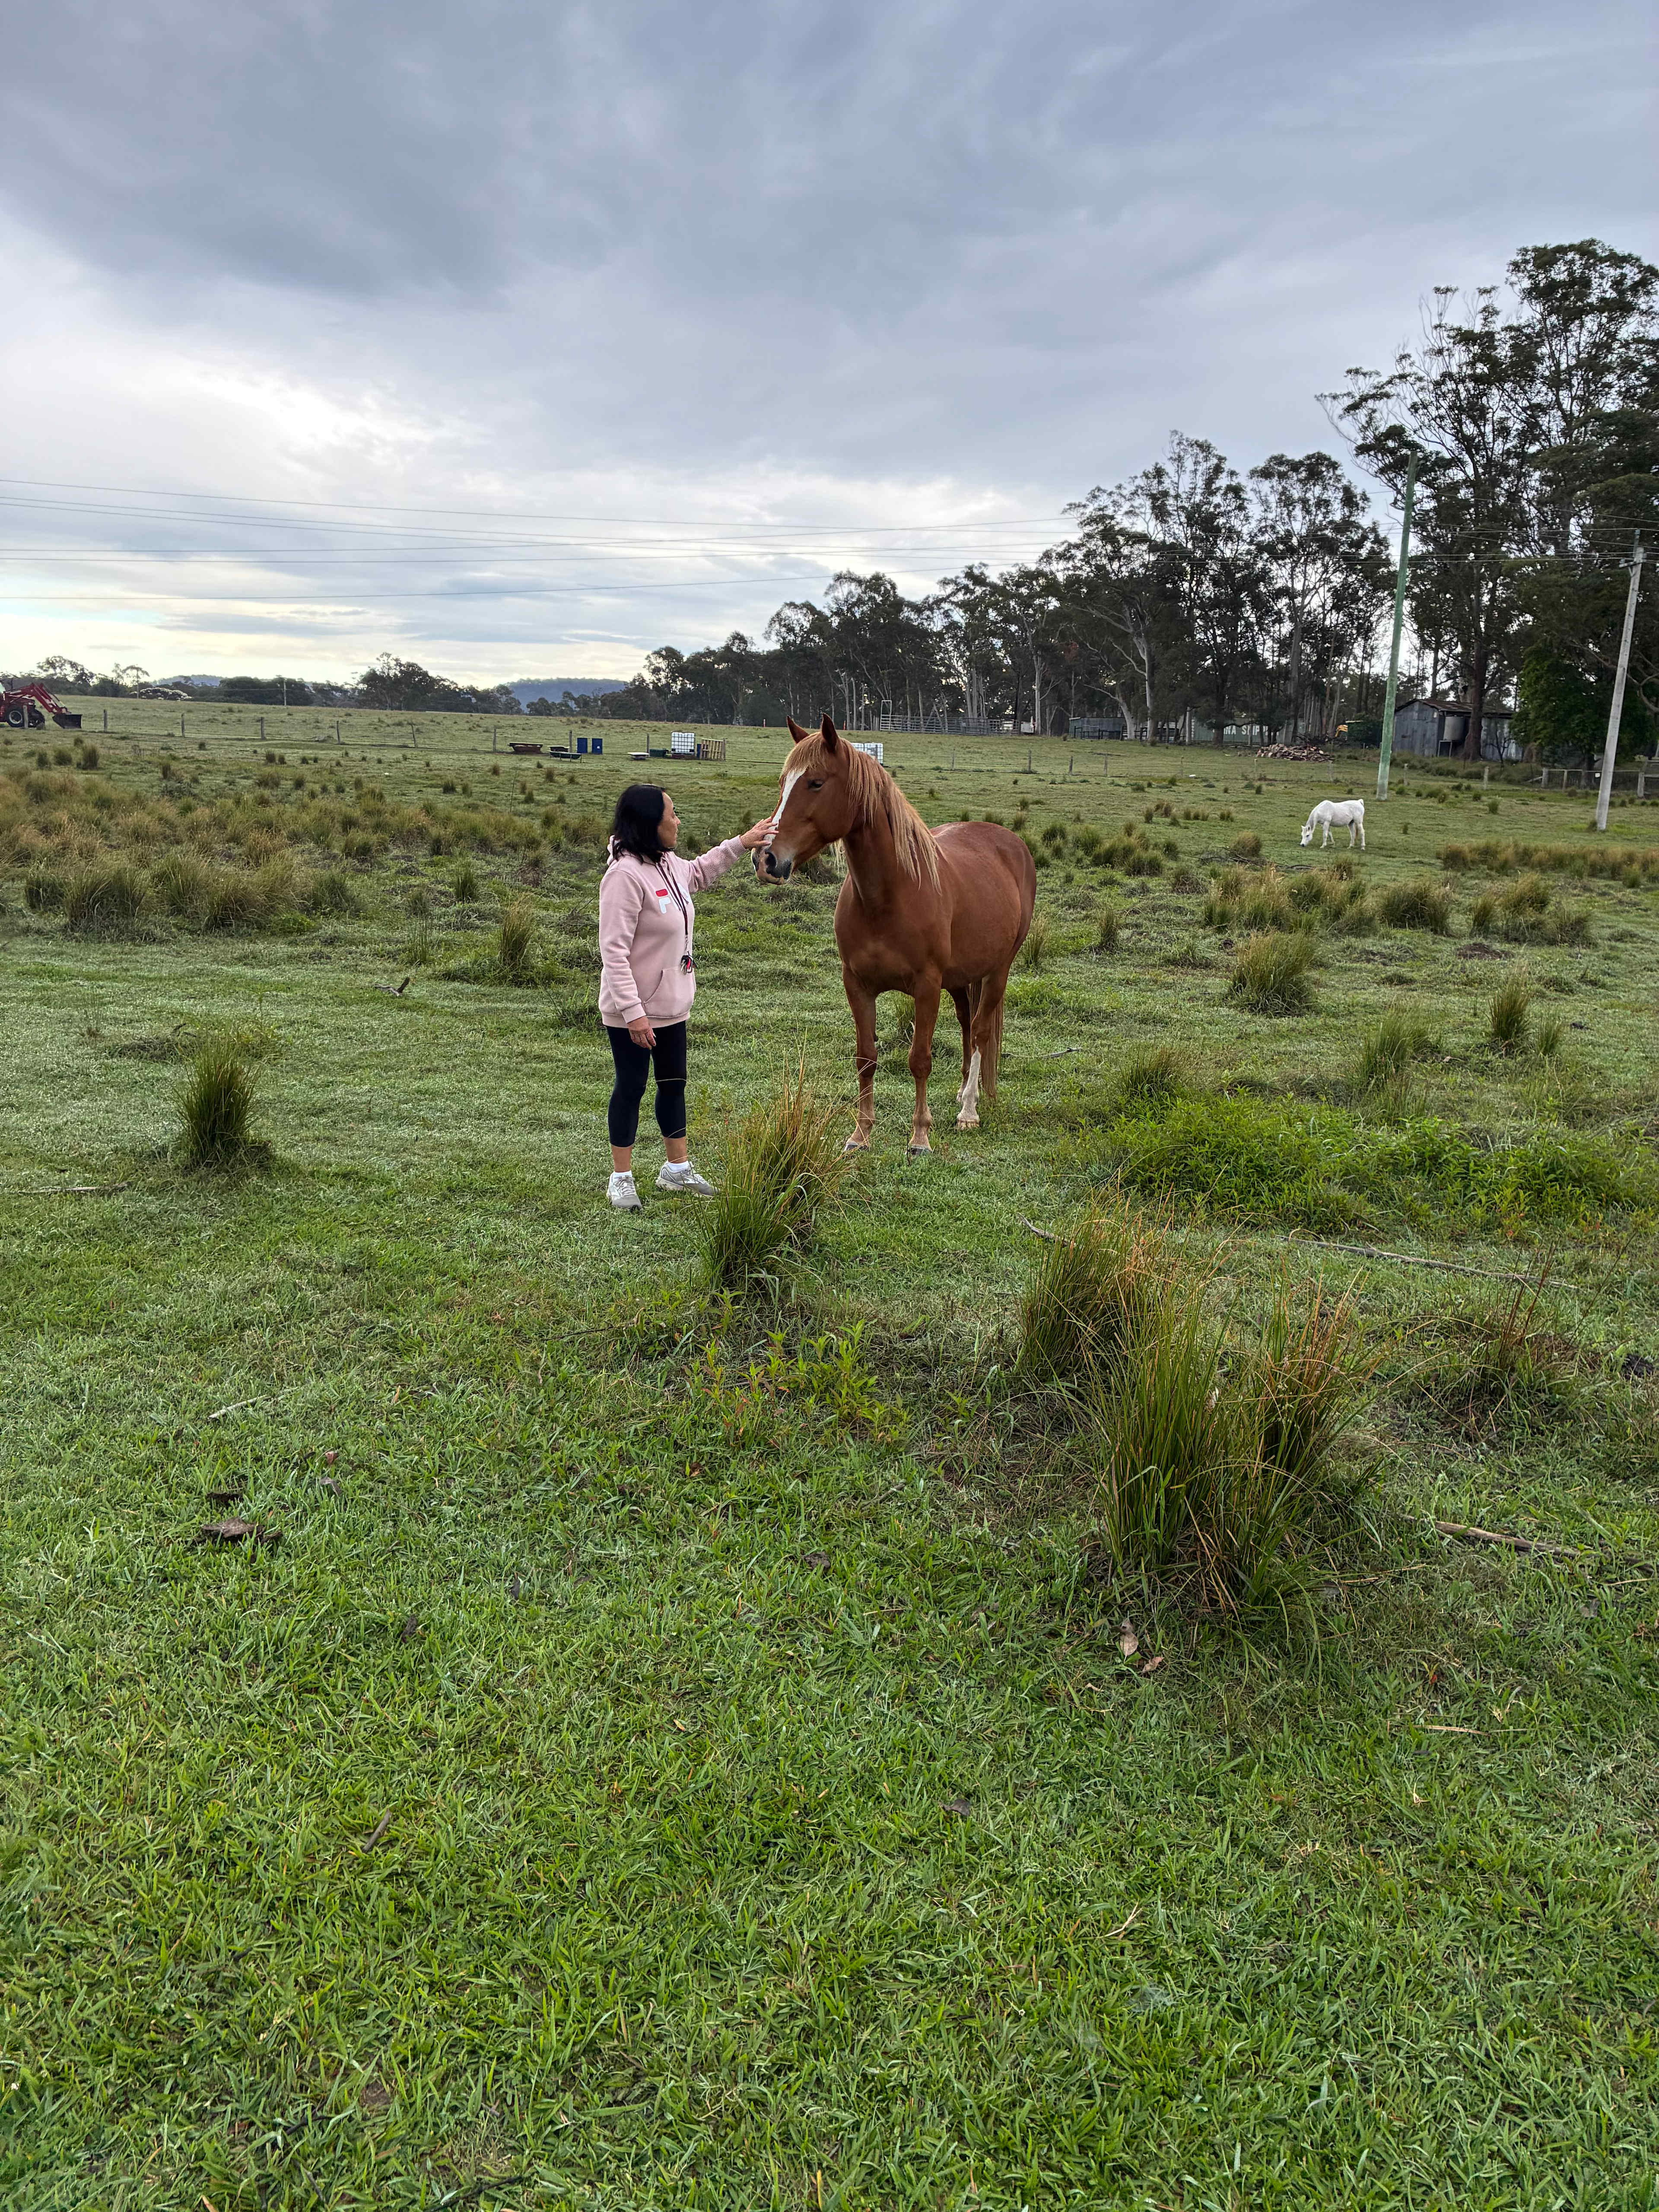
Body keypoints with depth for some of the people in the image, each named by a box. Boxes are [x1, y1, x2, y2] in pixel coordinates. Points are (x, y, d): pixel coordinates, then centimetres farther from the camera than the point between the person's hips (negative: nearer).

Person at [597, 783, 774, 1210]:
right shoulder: (626, 875, -23)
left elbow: (699, 874, 33)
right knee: (631, 1088, 3)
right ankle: (621, 1178, 18)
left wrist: (741, 844, 30)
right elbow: (614, 952, -26)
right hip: (633, 1011, -9)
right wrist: (633, 1013, -29)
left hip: (672, 1005, 9)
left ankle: (677, 1168, 33)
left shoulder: (670, 865, 5)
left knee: (674, 1083, 18)